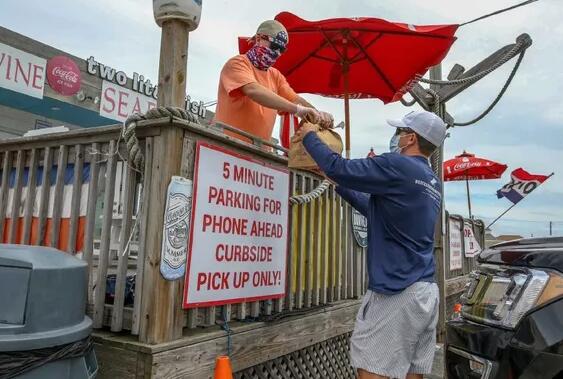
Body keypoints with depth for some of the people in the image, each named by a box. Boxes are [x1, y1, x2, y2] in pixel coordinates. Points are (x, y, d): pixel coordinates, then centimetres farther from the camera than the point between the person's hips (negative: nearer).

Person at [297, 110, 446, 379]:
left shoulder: (397, 166, -11)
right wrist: (340, 184, 28)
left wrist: (309, 136, 5)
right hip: (426, 291, 9)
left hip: (397, 291, -9)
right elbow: (377, 209, 24)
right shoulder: (432, 184, 17)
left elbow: (337, 167, -11)